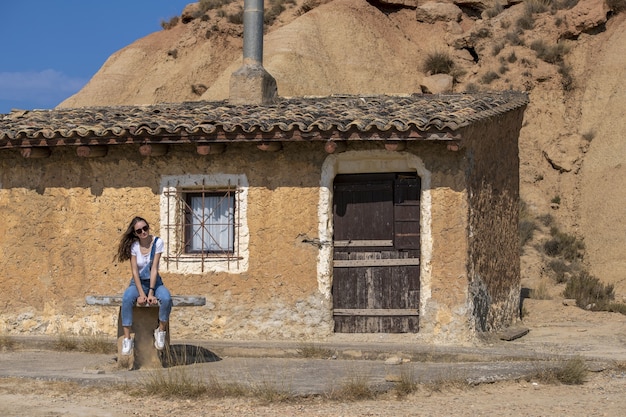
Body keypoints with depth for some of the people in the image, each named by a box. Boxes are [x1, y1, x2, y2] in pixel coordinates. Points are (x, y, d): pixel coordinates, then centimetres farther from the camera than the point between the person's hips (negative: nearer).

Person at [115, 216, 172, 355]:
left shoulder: (157, 242, -10)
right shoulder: (134, 245, -8)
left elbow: (154, 269, -15)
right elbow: (134, 271, -11)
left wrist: (151, 293, -21)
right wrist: (141, 294, -21)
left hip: (154, 282, 0)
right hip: (138, 282, 0)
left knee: (166, 298, -33)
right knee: (126, 299, -33)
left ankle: (161, 331, -9)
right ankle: (127, 339, -30)